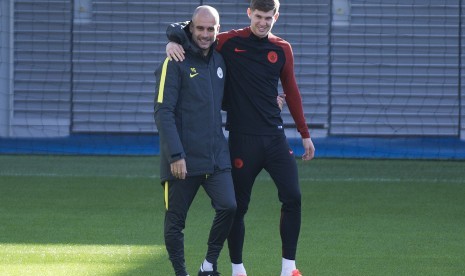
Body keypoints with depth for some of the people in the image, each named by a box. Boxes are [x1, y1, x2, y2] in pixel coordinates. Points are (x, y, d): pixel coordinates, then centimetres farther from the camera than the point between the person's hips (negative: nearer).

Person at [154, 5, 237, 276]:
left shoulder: (219, 61, 13)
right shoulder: (175, 63, -6)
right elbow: (163, 112, -11)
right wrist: (175, 154, -19)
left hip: (216, 155, 4)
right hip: (183, 158, -4)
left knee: (228, 206, -13)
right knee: (175, 221, 2)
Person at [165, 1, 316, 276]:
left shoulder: (282, 49, 7)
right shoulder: (230, 42, -2)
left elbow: (292, 92, 15)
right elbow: (186, 29, 2)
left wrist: (305, 134, 16)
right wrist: (174, 41, -21)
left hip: (275, 137, 3)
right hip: (242, 138, -3)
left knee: (293, 198, -5)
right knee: (239, 206, 2)